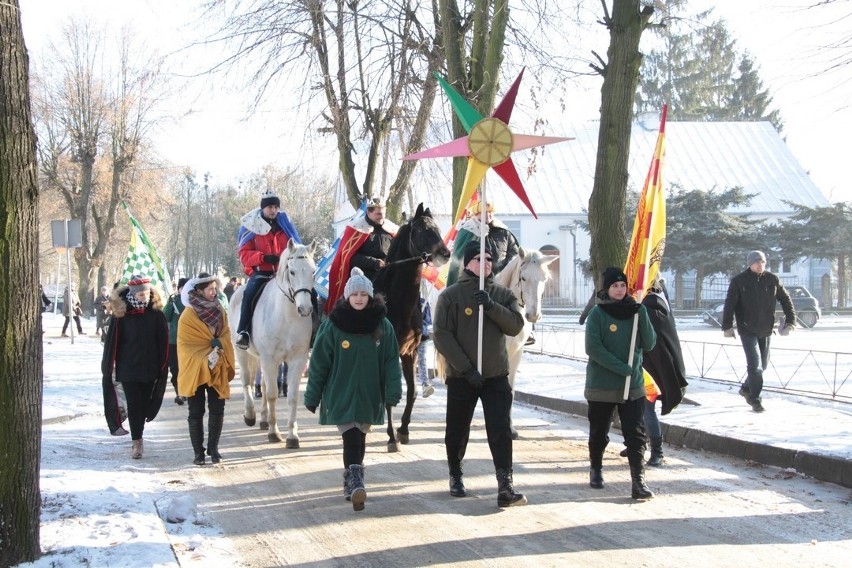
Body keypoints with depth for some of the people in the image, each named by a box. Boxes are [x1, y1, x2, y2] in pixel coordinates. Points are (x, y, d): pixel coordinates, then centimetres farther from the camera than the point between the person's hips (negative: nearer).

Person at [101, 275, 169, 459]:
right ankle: (137, 443, 2)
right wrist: (108, 366, -1)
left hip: (150, 368, 2)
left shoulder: (156, 314, -2)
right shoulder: (121, 315, -7)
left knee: (144, 403, 9)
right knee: (133, 404, -3)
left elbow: (163, 343, 2)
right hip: (128, 368, -2)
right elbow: (112, 342, -2)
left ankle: (138, 437, 24)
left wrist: (163, 367, 0)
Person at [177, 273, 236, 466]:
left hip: (218, 370, 4)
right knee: (196, 412, 3)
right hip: (195, 370, -4)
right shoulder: (189, 314, -9)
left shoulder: (220, 311, 6)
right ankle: (198, 451, 11)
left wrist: (218, 345, -16)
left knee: (217, 410, 5)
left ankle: (213, 448, 18)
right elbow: (186, 344, -11)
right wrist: (206, 359, -19)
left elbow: (226, 335, 6)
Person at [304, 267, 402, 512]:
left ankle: (352, 482, 24)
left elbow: (391, 361, 1)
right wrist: (312, 397, -1)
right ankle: (355, 483, -17)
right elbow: (319, 363, -3)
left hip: (369, 396, 2)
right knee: (351, 439, -13)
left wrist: (393, 392, -8)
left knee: (359, 440, 11)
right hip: (340, 395, -2)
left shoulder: (383, 326, 0)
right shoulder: (332, 325, -6)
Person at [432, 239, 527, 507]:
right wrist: (466, 368, -16)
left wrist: (491, 306, -21)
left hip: (497, 375, 1)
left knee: (501, 432, -9)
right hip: (461, 376, -1)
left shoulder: (503, 294, 7)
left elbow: (516, 325, -7)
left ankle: (506, 487, -13)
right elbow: (441, 335, -10)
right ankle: (456, 475, 34)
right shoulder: (451, 295, -3)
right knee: (457, 432, 12)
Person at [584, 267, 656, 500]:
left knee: (636, 434, -7)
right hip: (601, 384, -2)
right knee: (599, 432, 12)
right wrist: (621, 368, -20)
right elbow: (593, 348, -14)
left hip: (633, 385, 2)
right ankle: (596, 469, 34)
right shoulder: (597, 314, -6)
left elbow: (649, 344, -2)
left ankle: (638, 481, -11)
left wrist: (642, 315, -14)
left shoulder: (635, 312, 5)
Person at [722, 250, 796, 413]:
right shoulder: (738, 281, -9)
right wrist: (727, 326, -18)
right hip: (747, 330, -4)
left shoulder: (772, 280, 0)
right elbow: (729, 305, -11)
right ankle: (755, 399, -3)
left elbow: (785, 300, 9)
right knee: (755, 363, -12)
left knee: (762, 364, 14)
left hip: (765, 330, 5)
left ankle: (746, 388, 37)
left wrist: (791, 320, 2)